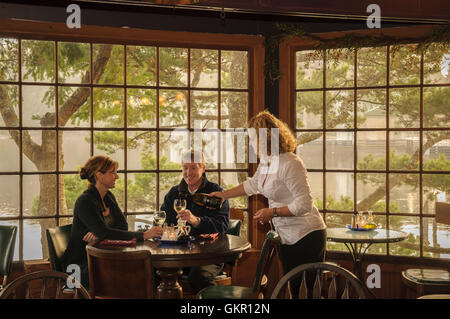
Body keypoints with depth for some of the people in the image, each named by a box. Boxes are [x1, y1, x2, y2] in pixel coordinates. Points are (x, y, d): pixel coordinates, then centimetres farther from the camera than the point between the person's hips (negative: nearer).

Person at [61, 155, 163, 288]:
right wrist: (143, 235, -31)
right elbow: (105, 233, -27)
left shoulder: (109, 197, 10)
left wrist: (99, 234, -19)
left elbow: (123, 226, 2)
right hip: (80, 264, -7)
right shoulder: (85, 201, -17)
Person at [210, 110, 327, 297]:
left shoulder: (290, 164, -21)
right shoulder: (265, 162, 9)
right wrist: (224, 195, 31)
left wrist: (273, 212, -19)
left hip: (307, 236, -9)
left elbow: (304, 204, -22)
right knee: (294, 289, 12)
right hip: (287, 238, 9)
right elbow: (253, 184, 28)